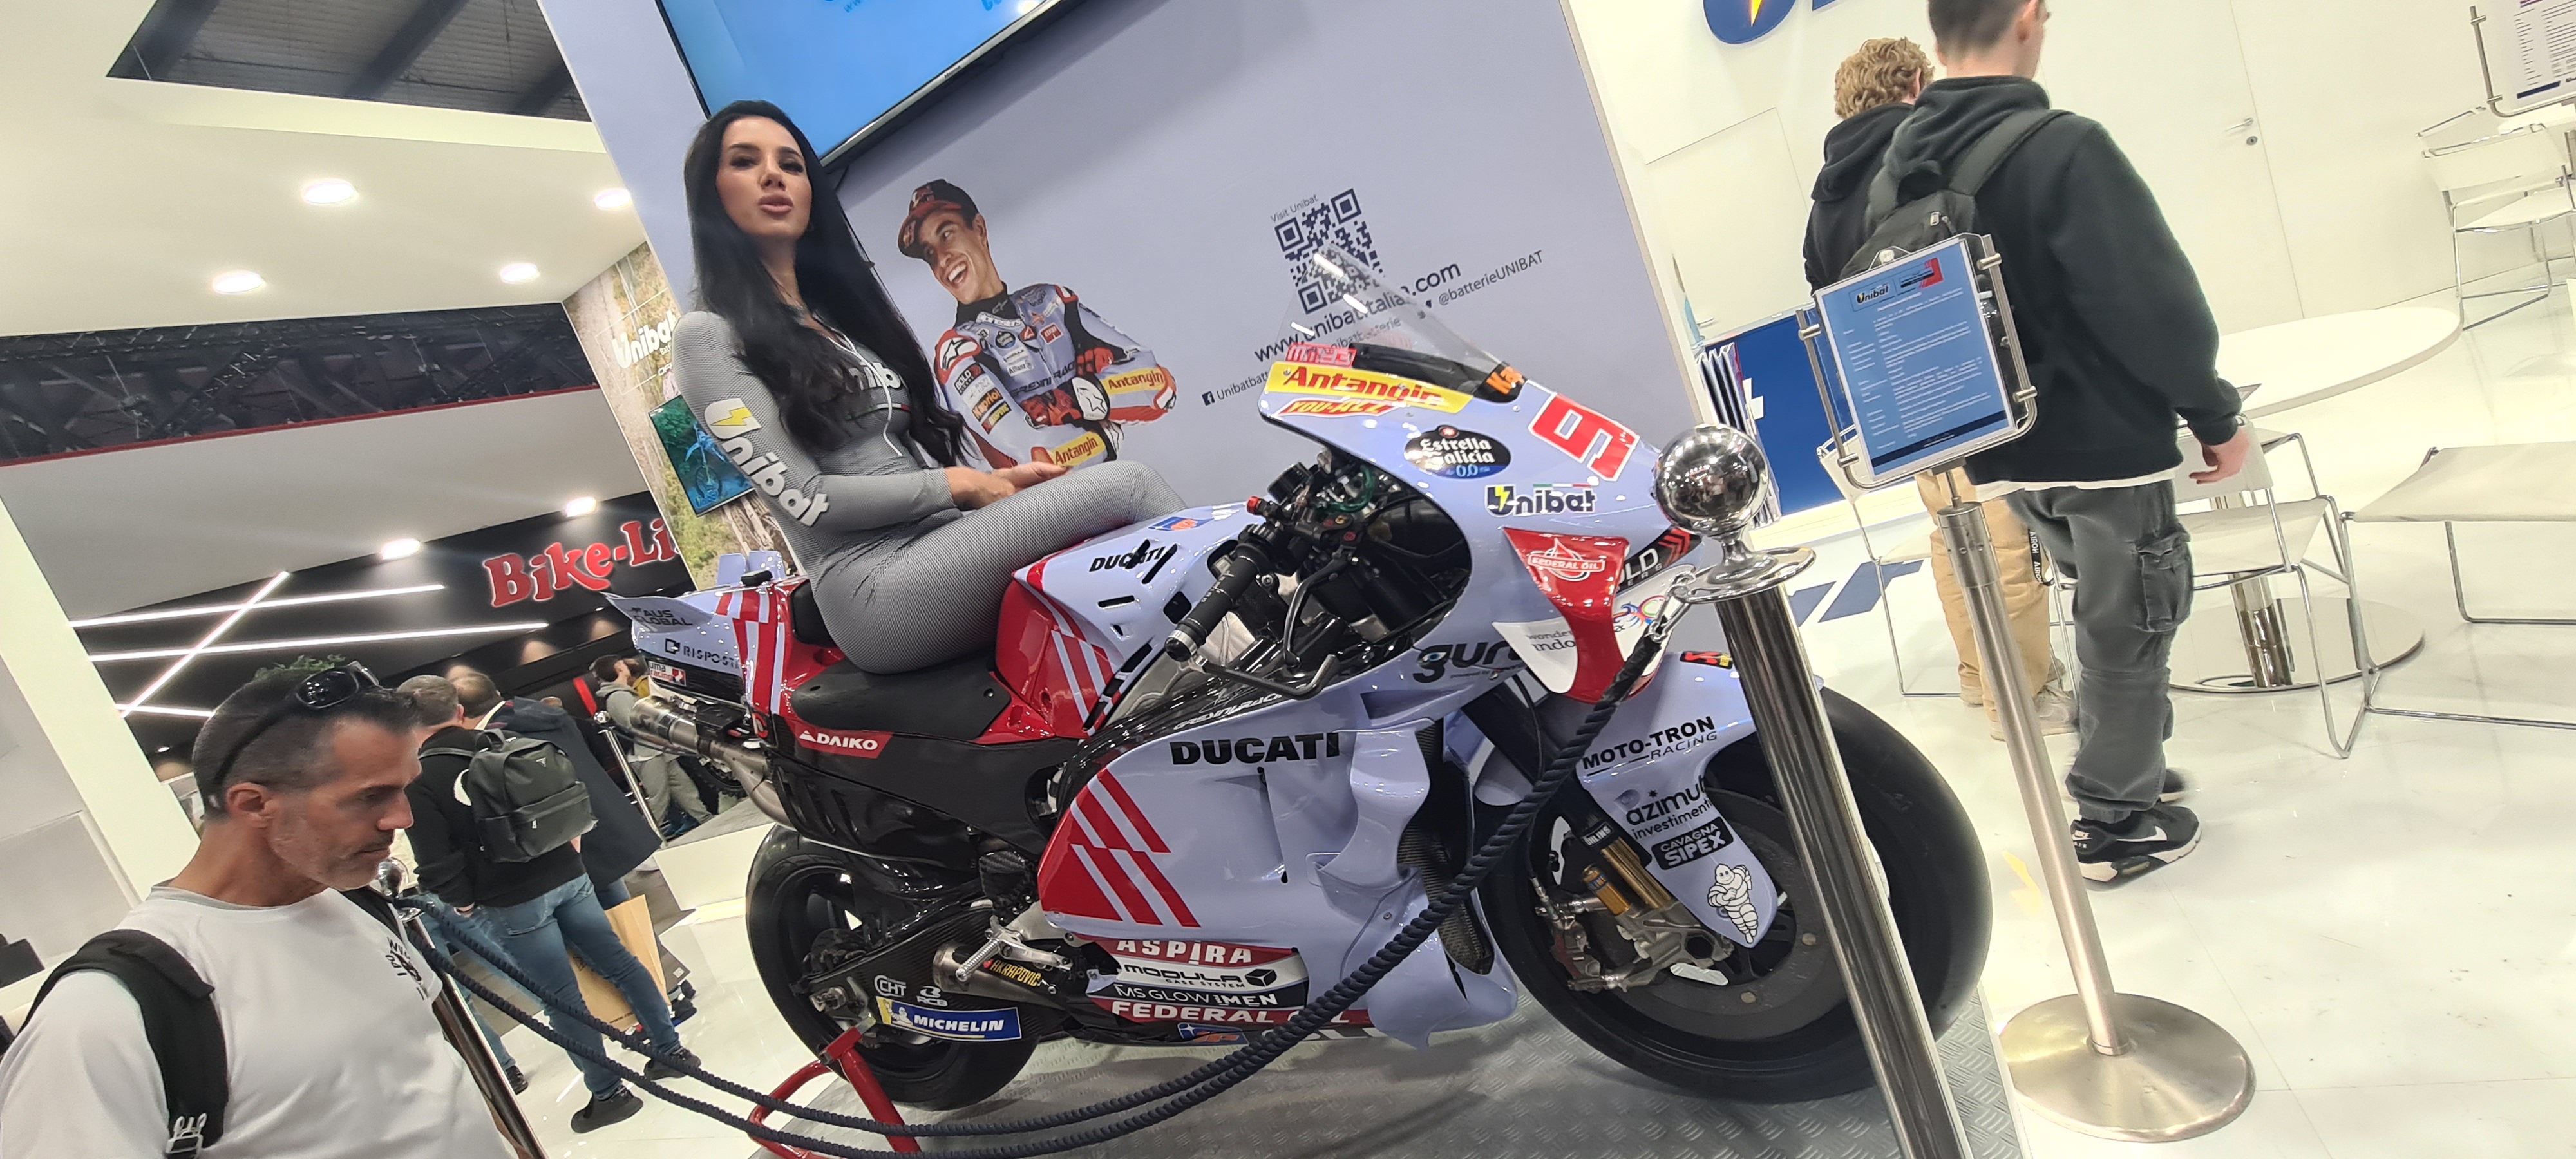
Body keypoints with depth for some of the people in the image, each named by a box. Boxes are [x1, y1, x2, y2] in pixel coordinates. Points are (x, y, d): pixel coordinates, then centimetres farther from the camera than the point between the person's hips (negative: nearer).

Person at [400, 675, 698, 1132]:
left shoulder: (418, 782, -10)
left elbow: (437, 863, -14)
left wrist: (466, 905, 1)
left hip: (511, 904, -5)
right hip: (567, 875, 5)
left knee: (562, 1000, 4)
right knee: (619, 962, 14)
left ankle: (609, 1093, 14)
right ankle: (671, 1049, 22)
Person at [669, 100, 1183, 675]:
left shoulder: (843, 315, 24)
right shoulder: (709, 336, 0)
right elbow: (806, 498, -9)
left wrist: (994, 479, 2)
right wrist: (961, 486, -6)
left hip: (948, 550, 7)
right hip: (879, 585, -7)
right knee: (1128, 484, -19)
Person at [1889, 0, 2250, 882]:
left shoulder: (1898, 171, -1)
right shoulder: (2063, 148, -20)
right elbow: (2154, 305, -18)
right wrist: (2216, 414, -6)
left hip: (2003, 451, 7)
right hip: (2104, 442, -6)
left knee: (2105, 612, 25)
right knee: (2127, 632, 10)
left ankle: (2123, 770, 38)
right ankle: (2116, 823, 24)